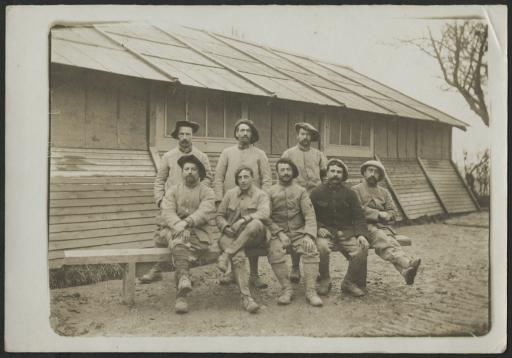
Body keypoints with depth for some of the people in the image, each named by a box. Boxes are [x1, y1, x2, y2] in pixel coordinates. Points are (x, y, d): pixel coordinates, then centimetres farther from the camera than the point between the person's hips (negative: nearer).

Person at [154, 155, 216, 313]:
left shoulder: (207, 192, 11)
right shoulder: (173, 191, 16)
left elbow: (205, 212, -8)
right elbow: (167, 212, -2)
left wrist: (186, 222, -24)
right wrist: (178, 225, -23)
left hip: (196, 232, -1)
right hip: (172, 229, 1)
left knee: (179, 244, -32)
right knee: (179, 240, -34)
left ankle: (181, 295, -35)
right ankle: (184, 277, -46)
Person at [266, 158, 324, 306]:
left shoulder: (301, 191, 7)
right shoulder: (271, 192, 8)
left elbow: (310, 215, -1)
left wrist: (309, 236, -16)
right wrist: (280, 233, -13)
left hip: (299, 233, 0)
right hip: (279, 234, 0)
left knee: (312, 251, -27)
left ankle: (311, 291, -21)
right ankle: (287, 289, -18)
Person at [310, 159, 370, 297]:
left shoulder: (349, 193, 9)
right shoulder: (317, 192, 3)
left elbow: (359, 217, 4)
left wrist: (361, 234, -12)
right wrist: (318, 228, -14)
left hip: (346, 232, 2)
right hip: (325, 232, -2)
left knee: (361, 249, -24)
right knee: (321, 247, -34)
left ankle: (349, 283, 0)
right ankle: (324, 280, -5)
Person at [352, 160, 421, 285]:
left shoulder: (384, 192, 26)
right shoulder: (356, 190, 11)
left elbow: (393, 213, 17)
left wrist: (384, 216, -6)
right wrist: (378, 214, -8)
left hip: (383, 226, 4)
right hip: (365, 226, -3)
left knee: (390, 241, -31)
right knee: (381, 238, -36)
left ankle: (406, 271, -58)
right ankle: (407, 263, -61)